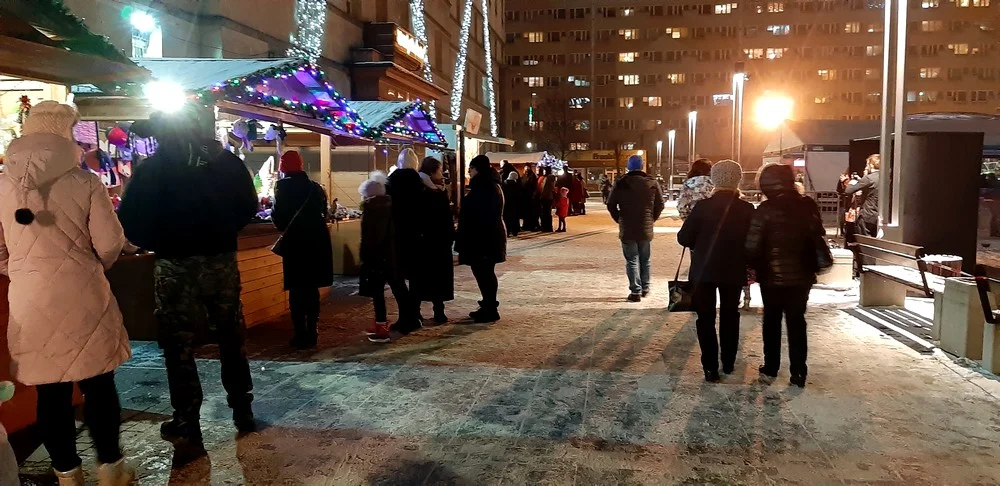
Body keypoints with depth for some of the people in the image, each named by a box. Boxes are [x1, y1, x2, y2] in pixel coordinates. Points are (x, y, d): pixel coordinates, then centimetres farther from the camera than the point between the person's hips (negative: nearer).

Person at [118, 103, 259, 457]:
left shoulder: (151, 169, -6)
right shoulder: (226, 161, 1)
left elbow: (130, 222, -8)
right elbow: (247, 207, 9)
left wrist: (158, 243, 8)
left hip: (175, 267, -3)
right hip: (222, 262, 3)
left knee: (179, 349, 6)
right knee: (231, 339, 16)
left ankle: (188, 431, 9)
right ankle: (243, 411, 26)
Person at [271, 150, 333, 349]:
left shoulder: (283, 186, -6)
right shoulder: (315, 187, 8)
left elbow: (278, 216, -9)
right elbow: (323, 213, 10)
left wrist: (283, 228, 10)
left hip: (295, 242, -5)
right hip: (316, 241, 5)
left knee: (297, 289, 1)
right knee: (312, 288, 11)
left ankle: (301, 335, 1)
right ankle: (311, 333, 14)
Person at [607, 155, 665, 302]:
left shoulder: (621, 183, -7)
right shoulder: (652, 183, -1)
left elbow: (611, 205, -6)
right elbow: (660, 204, 1)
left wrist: (619, 220, 8)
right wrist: (651, 219, 14)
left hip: (627, 228, -3)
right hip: (646, 228, 3)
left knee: (632, 260, 1)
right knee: (645, 259, 17)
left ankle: (636, 291, -3)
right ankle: (645, 288, 25)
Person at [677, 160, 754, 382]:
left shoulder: (703, 206, -12)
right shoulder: (747, 209, -7)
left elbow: (684, 238, -11)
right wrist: (748, 267, 14)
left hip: (704, 269, -2)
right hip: (733, 271, 2)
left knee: (706, 318, 7)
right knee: (730, 316, 18)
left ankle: (710, 366, 3)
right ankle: (728, 362, 27)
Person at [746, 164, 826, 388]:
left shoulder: (766, 209, -14)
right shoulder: (808, 205, 0)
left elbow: (752, 246, -17)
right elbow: (818, 237, 8)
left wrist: (757, 267, 0)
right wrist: (811, 267, 17)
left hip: (773, 276, -3)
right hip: (802, 275, 3)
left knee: (772, 320, 13)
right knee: (797, 321, 11)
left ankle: (771, 367, 22)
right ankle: (798, 372, 10)